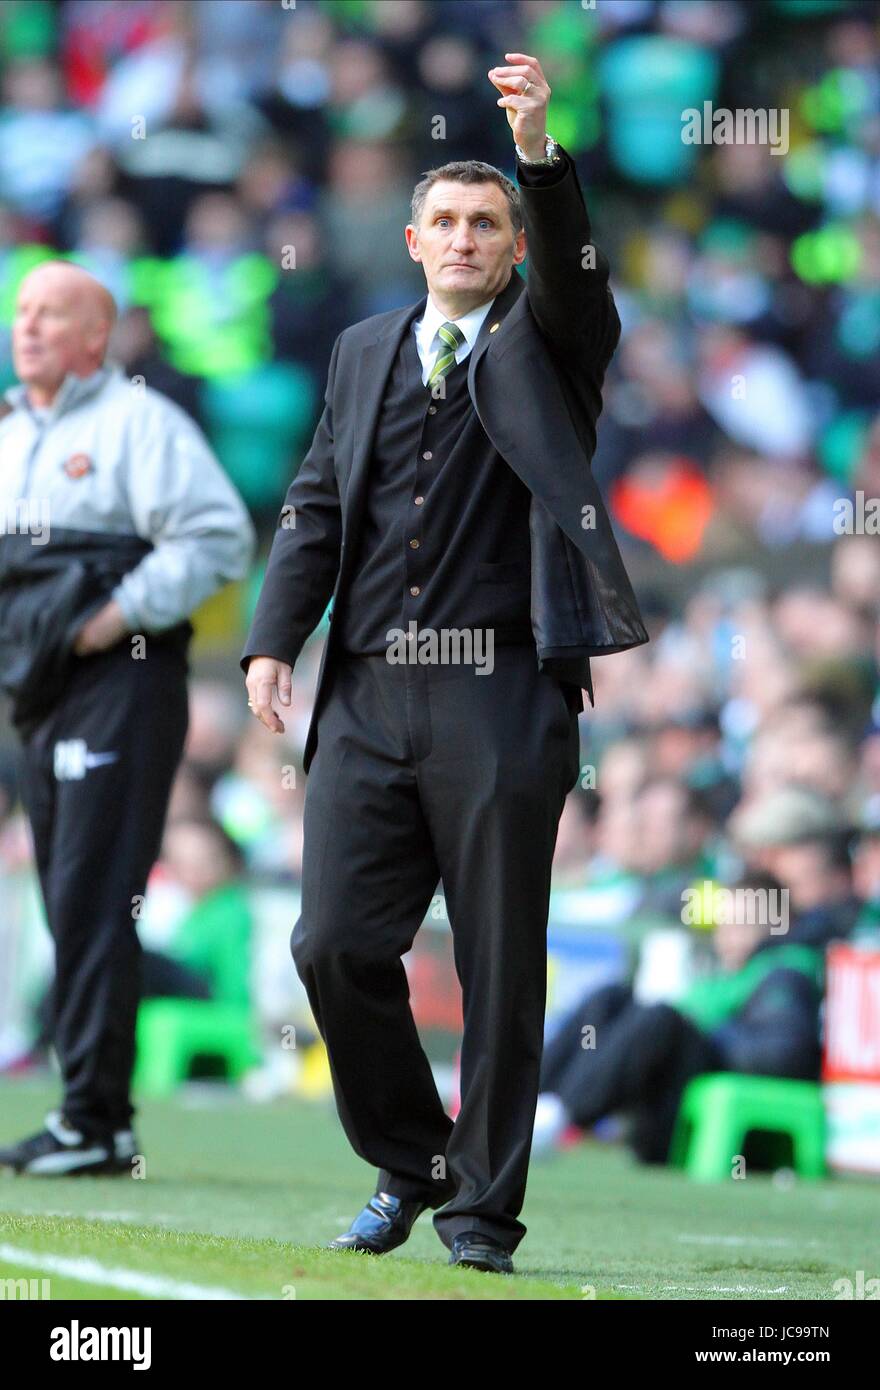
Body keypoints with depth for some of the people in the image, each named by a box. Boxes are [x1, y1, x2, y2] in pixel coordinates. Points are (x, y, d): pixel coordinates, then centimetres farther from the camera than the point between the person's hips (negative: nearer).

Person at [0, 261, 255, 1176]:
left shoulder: (139, 422, -3)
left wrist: (122, 614, -16)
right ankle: (93, 1115, 12)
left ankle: (95, 1118, -15)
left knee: (93, 897, -13)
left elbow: (220, 538, -12)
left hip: (119, 685, -8)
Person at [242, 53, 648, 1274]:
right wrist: (273, 641, 0)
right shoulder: (365, 352, 17)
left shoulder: (548, 346, 8)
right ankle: (409, 1164, 18)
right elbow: (315, 507, 14)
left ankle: (485, 1209, 9)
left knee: (500, 966, -1)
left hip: (501, 700, -3)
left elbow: (574, 268, -14)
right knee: (336, 944, -3)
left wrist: (539, 149, -31)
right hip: (369, 695, 3)